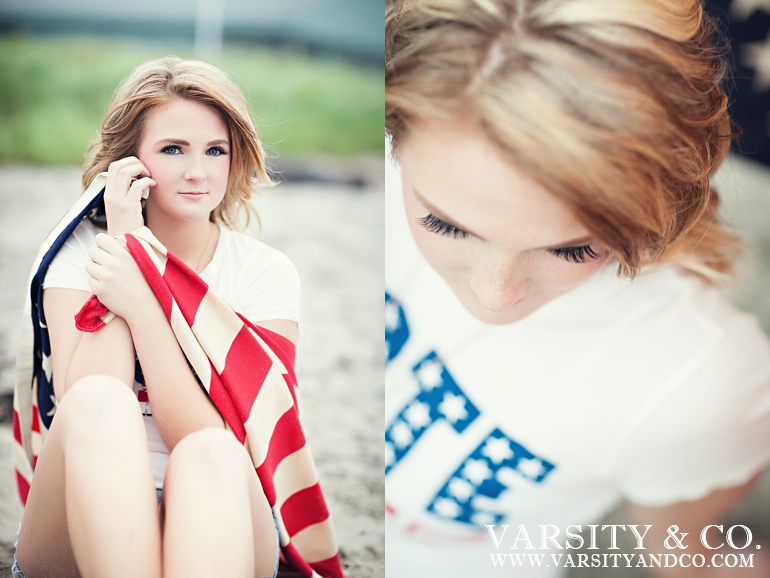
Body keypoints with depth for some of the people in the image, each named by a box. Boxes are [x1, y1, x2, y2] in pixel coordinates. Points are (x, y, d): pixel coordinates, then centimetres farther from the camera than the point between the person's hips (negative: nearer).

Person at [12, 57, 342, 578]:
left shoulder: (267, 274, -1)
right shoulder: (81, 253, 2)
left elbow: (223, 445, -12)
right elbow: (83, 409, -14)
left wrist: (140, 306, -20)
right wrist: (124, 244, -14)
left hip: (217, 535, 0)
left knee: (206, 456, -34)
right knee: (99, 402, -31)